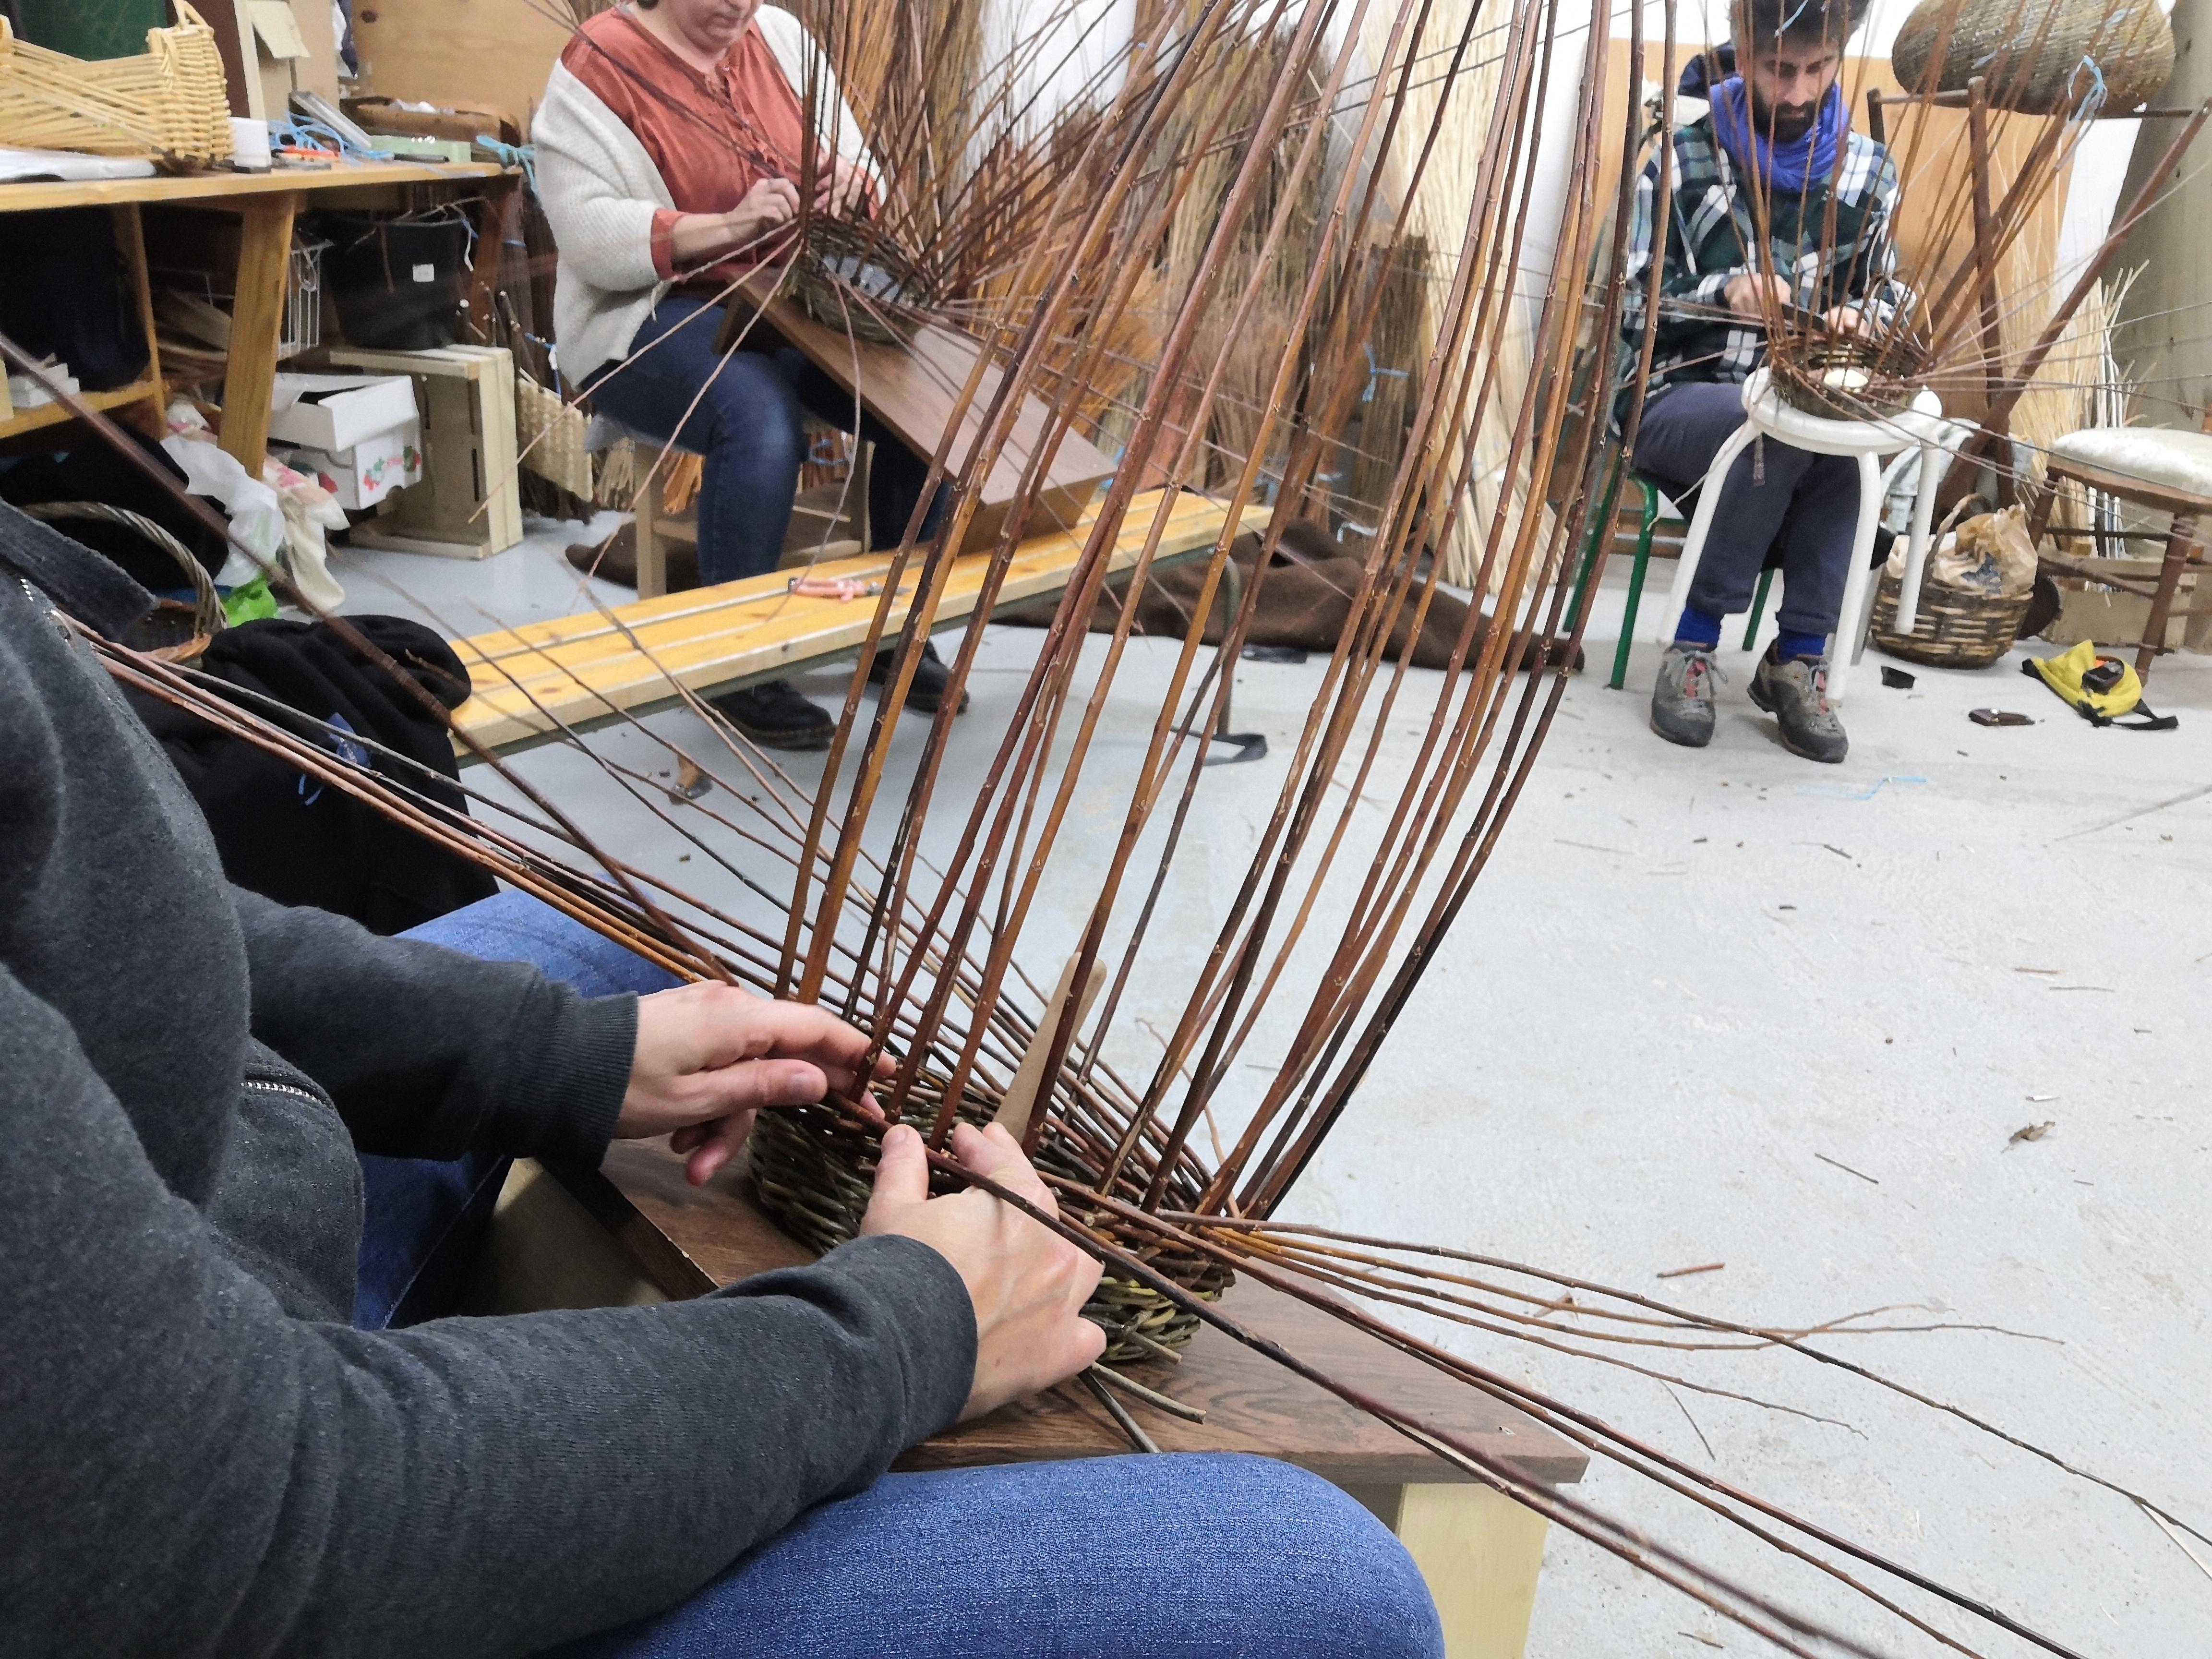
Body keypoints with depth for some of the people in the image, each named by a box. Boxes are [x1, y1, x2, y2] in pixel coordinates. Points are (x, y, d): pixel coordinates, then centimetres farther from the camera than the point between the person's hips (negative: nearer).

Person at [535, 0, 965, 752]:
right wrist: (728, 226, -31)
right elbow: (590, 236, -18)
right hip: (651, 316, -5)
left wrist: (851, 182, -18)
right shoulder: (599, 65, -9)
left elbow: (857, 164, 7)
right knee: (763, 422, -35)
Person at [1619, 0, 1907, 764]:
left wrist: (1860, 317, -13)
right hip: (1676, 396, -3)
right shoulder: (1682, 157, -2)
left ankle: (1798, 659, -21)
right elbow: (1634, 304, -4)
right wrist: (1724, 294, -23)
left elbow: (1890, 295, 11)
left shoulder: (1869, 171, 7)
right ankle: (1693, 647, -23)